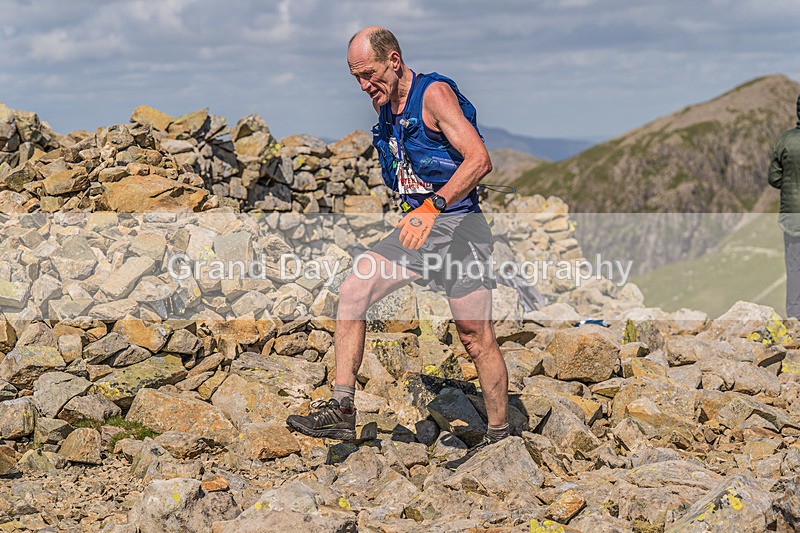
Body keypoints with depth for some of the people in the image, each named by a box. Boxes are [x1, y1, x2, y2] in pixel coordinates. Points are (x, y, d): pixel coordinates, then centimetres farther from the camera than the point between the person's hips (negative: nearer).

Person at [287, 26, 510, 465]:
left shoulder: (434, 93, -15)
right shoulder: (385, 103, 10)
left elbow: (479, 159, -26)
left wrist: (433, 207, -35)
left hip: (457, 224, -7)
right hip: (417, 225, 8)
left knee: (476, 339, -1)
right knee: (351, 292, -7)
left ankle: (499, 439, 14)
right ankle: (341, 412, -6)